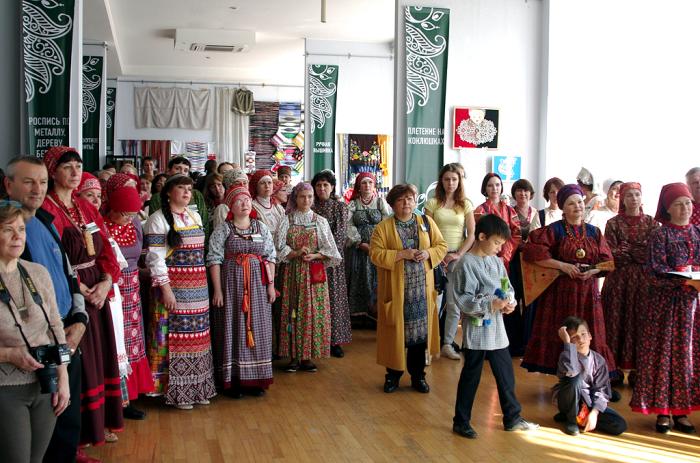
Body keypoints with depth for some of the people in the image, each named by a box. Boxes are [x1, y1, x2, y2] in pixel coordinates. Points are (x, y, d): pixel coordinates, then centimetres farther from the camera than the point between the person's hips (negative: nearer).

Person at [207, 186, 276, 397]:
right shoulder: (223, 230, -2)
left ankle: (256, 379, 17)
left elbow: (270, 257, 8)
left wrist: (271, 284, 1)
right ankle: (234, 380, 10)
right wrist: (217, 290, -11)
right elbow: (214, 260, -6)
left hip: (257, 284, 3)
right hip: (232, 284, -3)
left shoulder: (261, 227, 8)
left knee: (257, 330, 6)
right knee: (233, 329, 1)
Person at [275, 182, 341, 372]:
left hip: (314, 272, 1)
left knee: (313, 311, -1)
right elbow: (279, 245, -3)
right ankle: (294, 356, 5)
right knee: (293, 311, -1)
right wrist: (296, 253, -16)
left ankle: (307, 356, 6)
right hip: (293, 272, -1)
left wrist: (313, 255, -12)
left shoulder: (320, 221, 8)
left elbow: (329, 249, 4)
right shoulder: (287, 220, 5)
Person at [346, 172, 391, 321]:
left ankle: (376, 310, 3)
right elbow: (349, 226, -1)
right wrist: (362, 244, -11)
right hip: (358, 248, 1)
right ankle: (358, 311, 7)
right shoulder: (352, 204, 7)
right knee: (359, 279, 1)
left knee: (377, 278, -4)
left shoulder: (381, 202, 6)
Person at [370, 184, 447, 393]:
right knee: (395, 331, 3)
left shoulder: (426, 222, 7)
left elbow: (442, 246, 9)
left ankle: (417, 375, 21)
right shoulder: (383, 227, -2)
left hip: (422, 288, 2)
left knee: (420, 330, 6)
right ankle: (393, 374, 20)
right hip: (395, 289, -2)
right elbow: (375, 254, -10)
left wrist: (428, 253, -11)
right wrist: (402, 254, -18)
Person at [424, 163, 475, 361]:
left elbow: (471, 235, 3)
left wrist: (459, 254, -7)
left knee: (454, 304, 1)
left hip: (457, 258, 1)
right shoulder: (433, 203, 4)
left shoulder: (465, 204, 8)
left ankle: (447, 344, 10)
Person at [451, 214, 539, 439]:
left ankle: (512, 418, 30)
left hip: (497, 329, 7)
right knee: (471, 377, 5)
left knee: (506, 374, 15)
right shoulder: (466, 264, -15)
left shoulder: (496, 261, 7)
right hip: (477, 330, -7)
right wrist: (491, 304, -23)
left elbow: (507, 287, 15)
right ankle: (461, 422, 19)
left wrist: (510, 301, -6)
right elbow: (463, 300, -18)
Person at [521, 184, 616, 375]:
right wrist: (562, 265, -16)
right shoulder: (554, 230, -2)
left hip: (587, 291, 3)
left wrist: (592, 271, -12)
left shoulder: (594, 232, 10)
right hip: (560, 290, -3)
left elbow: (607, 261, 9)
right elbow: (532, 252, -13)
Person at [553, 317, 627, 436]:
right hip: (569, 401, -4)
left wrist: (594, 412, -20)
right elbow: (571, 371, -41)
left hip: (588, 402, 4)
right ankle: (571, 419, -13)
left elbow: (601, 389, -6)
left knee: (620, 425, -13)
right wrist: (567, 342, -37)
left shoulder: (599, 360, -6)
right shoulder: (567, 355, -16)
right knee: (576, 379, -35)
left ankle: (581, 417, 1)